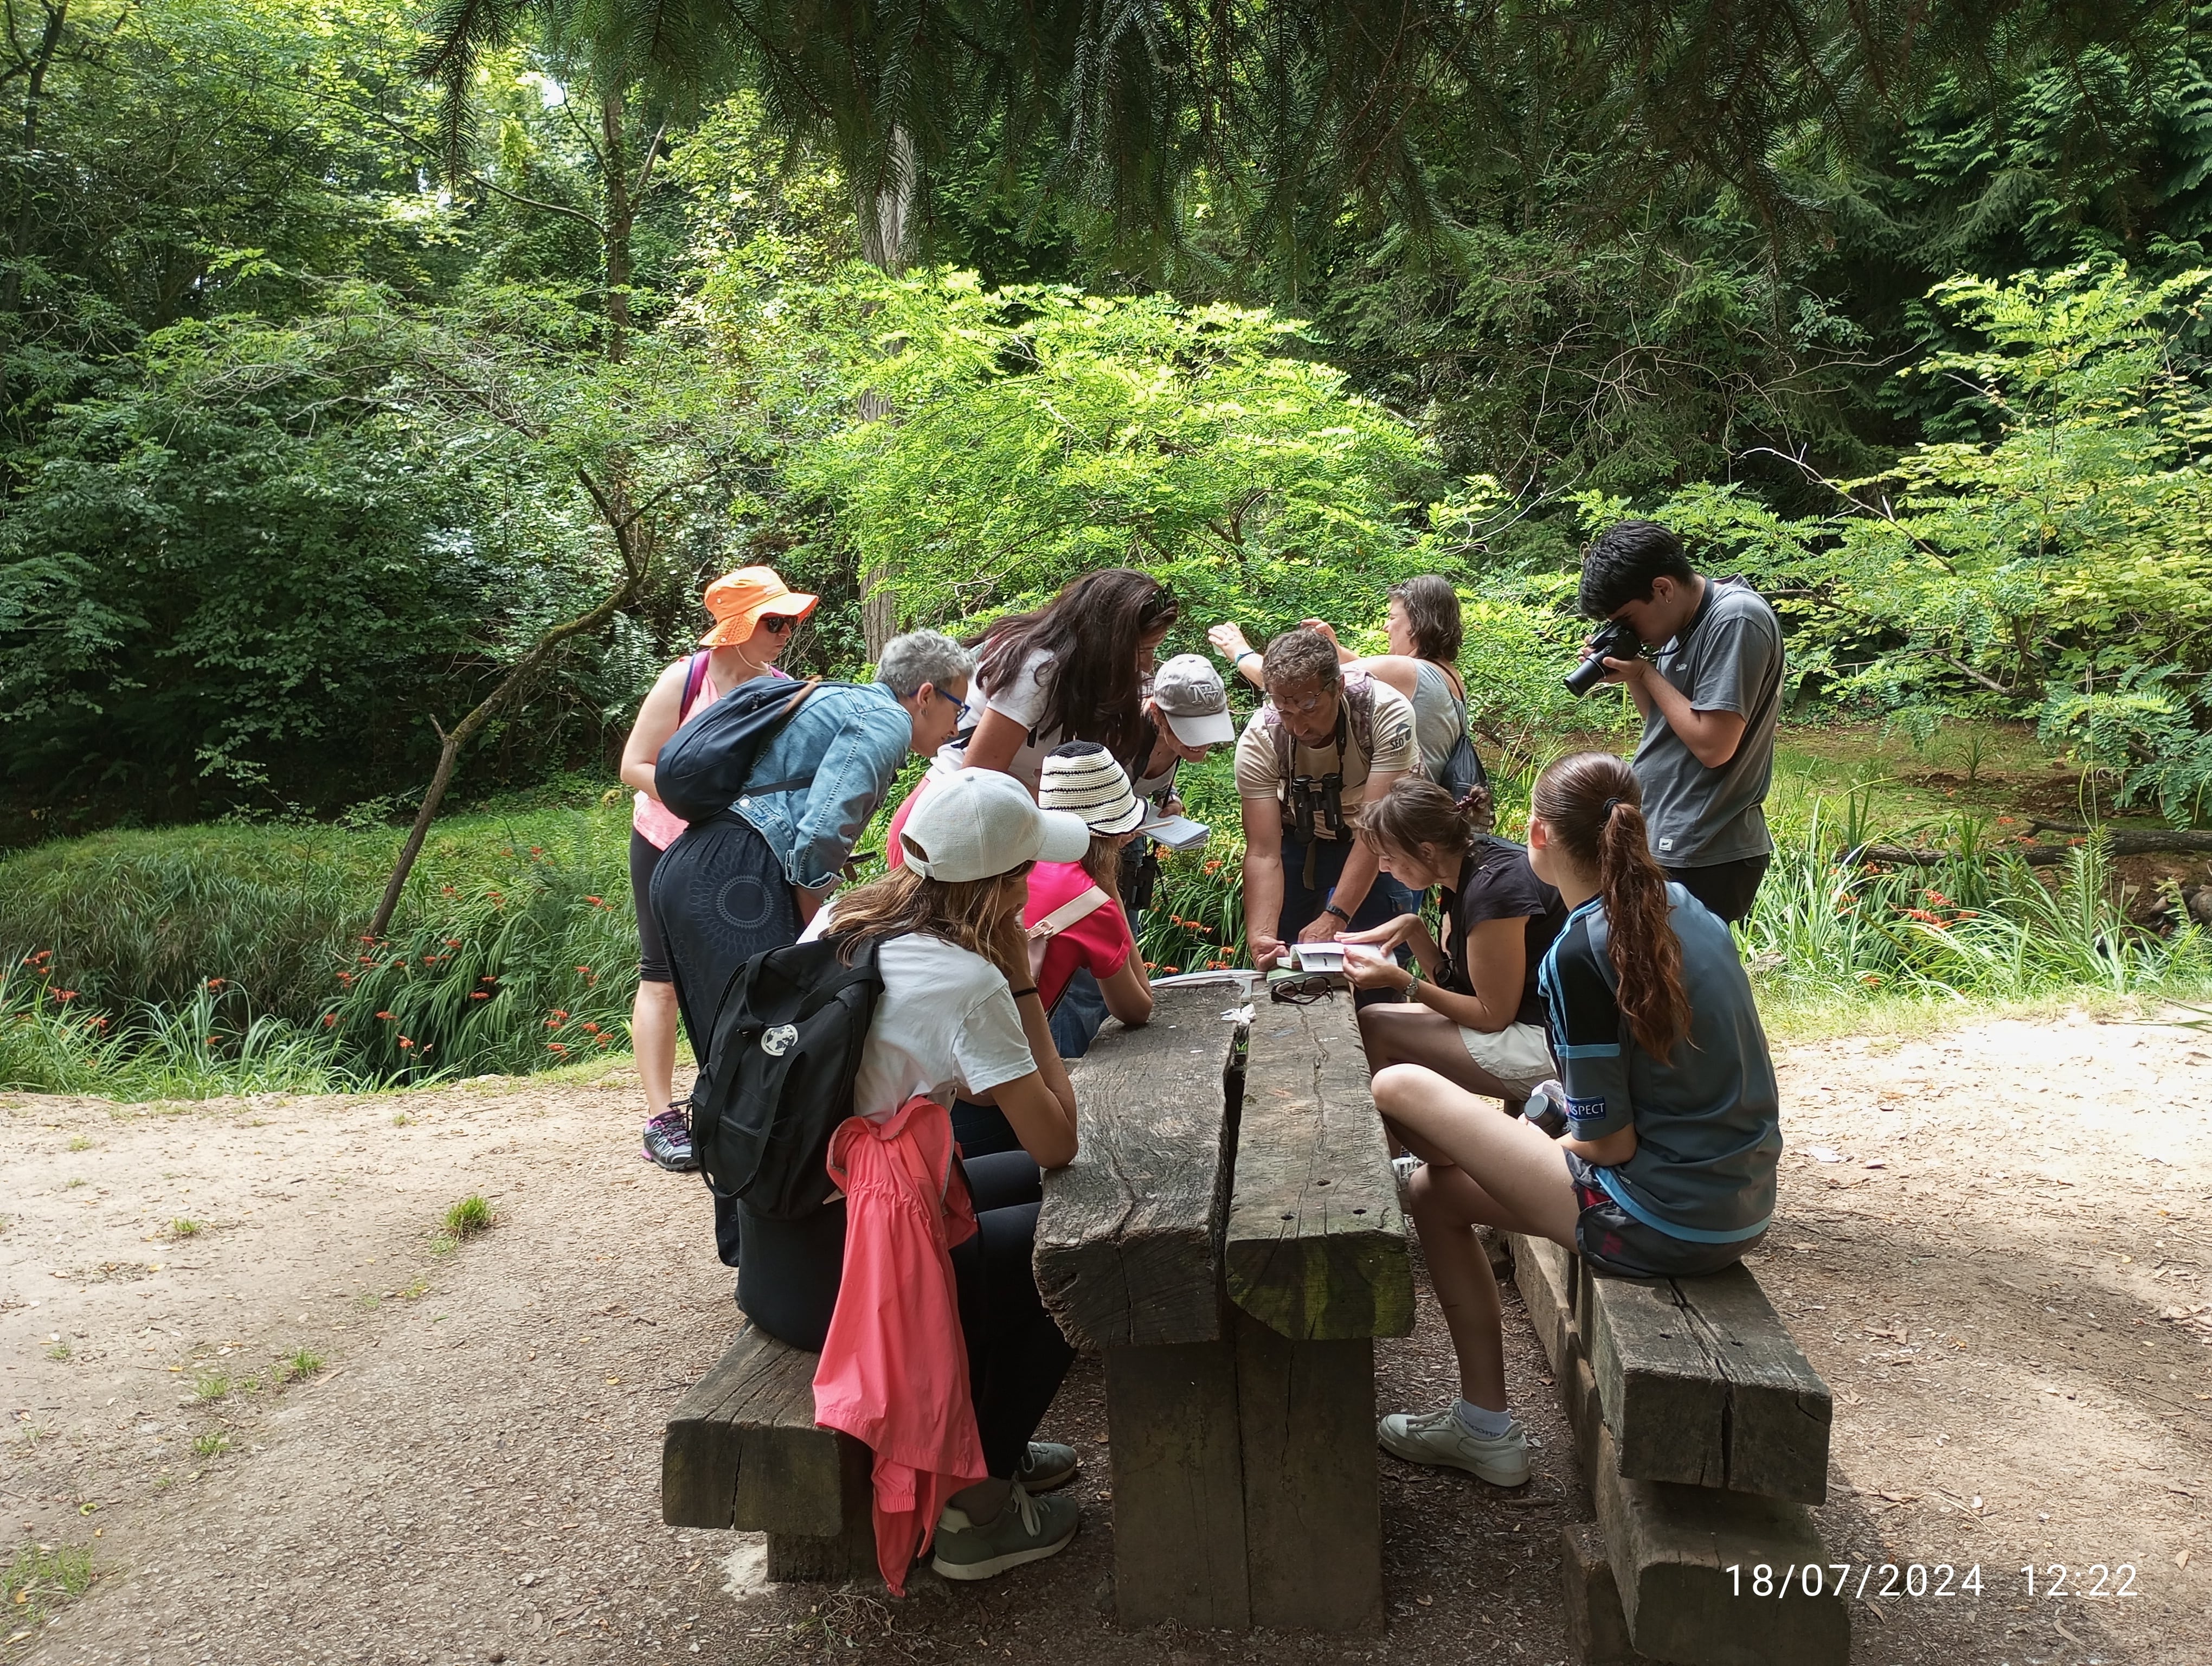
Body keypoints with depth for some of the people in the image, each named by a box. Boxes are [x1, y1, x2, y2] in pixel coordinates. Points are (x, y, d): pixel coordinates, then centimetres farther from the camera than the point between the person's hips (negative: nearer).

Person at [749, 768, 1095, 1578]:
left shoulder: (838, 918, 2)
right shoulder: (967, 980, -21)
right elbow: (1057, 1140, -14)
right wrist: (1021, 978, -10)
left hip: (768, 1244, 8)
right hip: (839, 1275, -8)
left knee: (1023, 1185, 22)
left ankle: (987, 1443, 33)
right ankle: (977, 1504, 17)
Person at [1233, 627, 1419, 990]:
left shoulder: (1387, 711, -33)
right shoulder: (1258, 740, -27)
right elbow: (1263, 853, -29)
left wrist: (1333, 919, -42)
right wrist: (1259, 936, -44)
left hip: (1380, 845, -2)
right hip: (1301, 837, 2)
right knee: (1277, 964, 0)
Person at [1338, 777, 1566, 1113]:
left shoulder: (1492, 889, -24)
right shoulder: (1466, 863, 3)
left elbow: (1494, 1015, -17)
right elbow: (1449, 978, 9)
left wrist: (1401, 981, -19)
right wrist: (1412, 927, -6)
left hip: (1547, 1048, -10)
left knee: (1372, 1026, -7)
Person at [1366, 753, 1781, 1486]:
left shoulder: (1579, 951, -19)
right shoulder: (1685, 905, 5)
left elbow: (1607, 1142, -17)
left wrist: (1549, 1143, 6)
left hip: (1665, 1224, -9)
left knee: (1399, 1088, -4)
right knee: (1433, 1190, 20)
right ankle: (1483, 1427, 27)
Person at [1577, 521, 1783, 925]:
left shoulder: (1735, 621, -17)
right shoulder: (1682, 622, 10)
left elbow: (1713, 746, -22)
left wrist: (1646, 673, -13)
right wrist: (1631, 675, 0)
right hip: (1660, 845, 9)